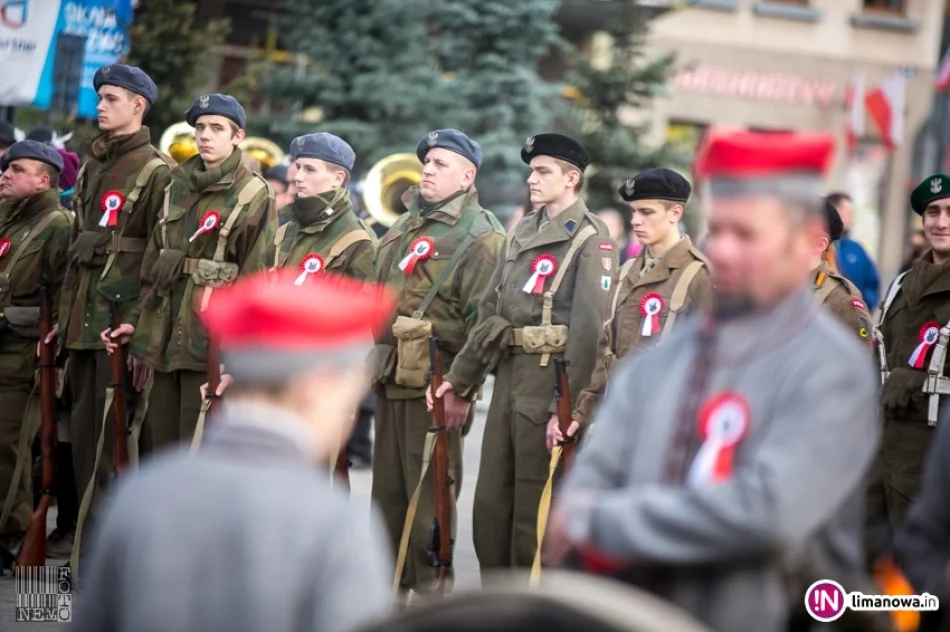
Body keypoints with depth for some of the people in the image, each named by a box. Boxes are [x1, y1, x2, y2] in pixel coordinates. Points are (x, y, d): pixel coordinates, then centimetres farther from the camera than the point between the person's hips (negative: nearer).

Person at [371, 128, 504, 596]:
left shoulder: (480, 236, -10)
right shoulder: (405, 226, 17)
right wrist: (373, 361, 20)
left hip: (435, 383, -8)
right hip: (390, 378, 8)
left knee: (429, 494, -3)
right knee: (387, 489, 14)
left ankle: (432, 590, 4)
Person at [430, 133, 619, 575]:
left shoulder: (590, 239, -8)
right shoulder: (522, 232, 16)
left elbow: (590, 326, -16)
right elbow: (491, 310, 18)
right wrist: (461, 378, 14)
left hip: (551, 378, -8)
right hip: (509, 372, 8)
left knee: (534, 506, -1)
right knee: (490, 500, 11)